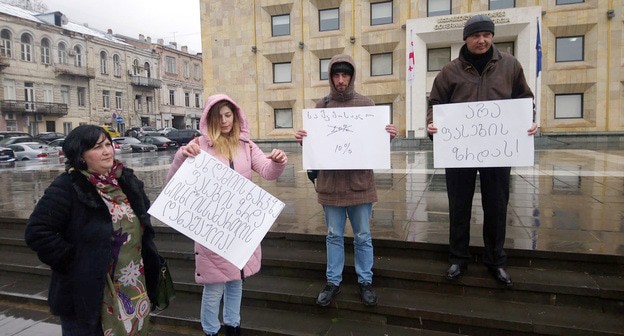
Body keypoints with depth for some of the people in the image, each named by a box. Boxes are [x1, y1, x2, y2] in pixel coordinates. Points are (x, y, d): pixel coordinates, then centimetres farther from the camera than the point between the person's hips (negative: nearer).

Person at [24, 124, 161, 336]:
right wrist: (73, 260, -17)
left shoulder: (126, 179, 4)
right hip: (88, 293, -6)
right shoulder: (66, 188, -16)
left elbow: (143, 224, 16)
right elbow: (36, 232, -18)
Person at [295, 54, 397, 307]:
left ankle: (365, 282, 28)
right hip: (330, 182, 1)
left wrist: (388, 136, -16)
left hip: (359, 181, -1)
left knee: (363, 236, 11)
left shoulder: (366, 104, 2)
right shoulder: (321, 107, 5)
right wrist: (302, 139, -13)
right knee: (334, 236, 13)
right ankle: (333, 282, 28)